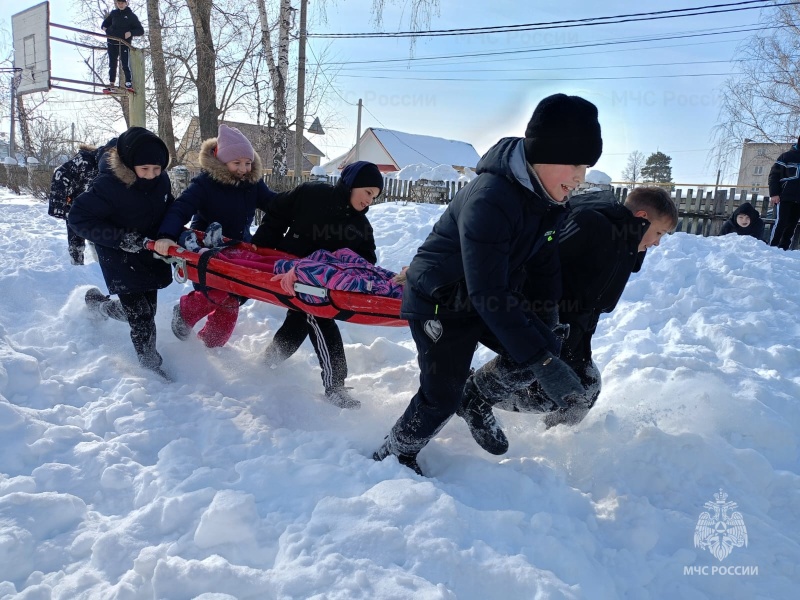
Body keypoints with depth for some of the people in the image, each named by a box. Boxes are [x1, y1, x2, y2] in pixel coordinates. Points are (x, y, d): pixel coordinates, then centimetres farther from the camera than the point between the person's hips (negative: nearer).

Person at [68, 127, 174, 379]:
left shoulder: (160, 179, -8)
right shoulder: (108, 185, -25)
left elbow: (169, 210, 10)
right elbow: (78, 218, -20)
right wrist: (121, 238, -26)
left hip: (151, 254, 6)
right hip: (121, 260, -6)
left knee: (146, 309, 17)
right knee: (140, 315, -9)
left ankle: (98, 303, 44)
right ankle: (150, 363, 10)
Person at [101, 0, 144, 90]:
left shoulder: (131, 16, 0)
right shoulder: (113, 13, 9)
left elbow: (141, 31, -2)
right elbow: (106, 22, 25)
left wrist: (131, 33, -17)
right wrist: (104, 27, 4)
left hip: (124, 44, -4)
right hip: (112, 43, 4)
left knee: (125, 65, -12)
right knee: (112, 65, 7)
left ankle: (129, 84, -13)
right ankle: (111, 84, 12)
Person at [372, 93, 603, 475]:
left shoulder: (547, 197, -6)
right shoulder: (488, 200, -34)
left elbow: (545, 259, 8)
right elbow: (488, 293, -36)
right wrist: (540, 361, -37)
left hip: (490, 295, 8)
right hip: (439, 302, -8)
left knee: (545, 350, -2)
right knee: (442, 397, -5)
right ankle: (393, 457, 21)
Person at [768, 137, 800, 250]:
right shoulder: (787, 156, 2)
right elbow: (774, 175, -3)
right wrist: (774, 194, -14)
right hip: (785, 197, -5)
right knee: (781, 222, -10)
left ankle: (783, 249, 3)